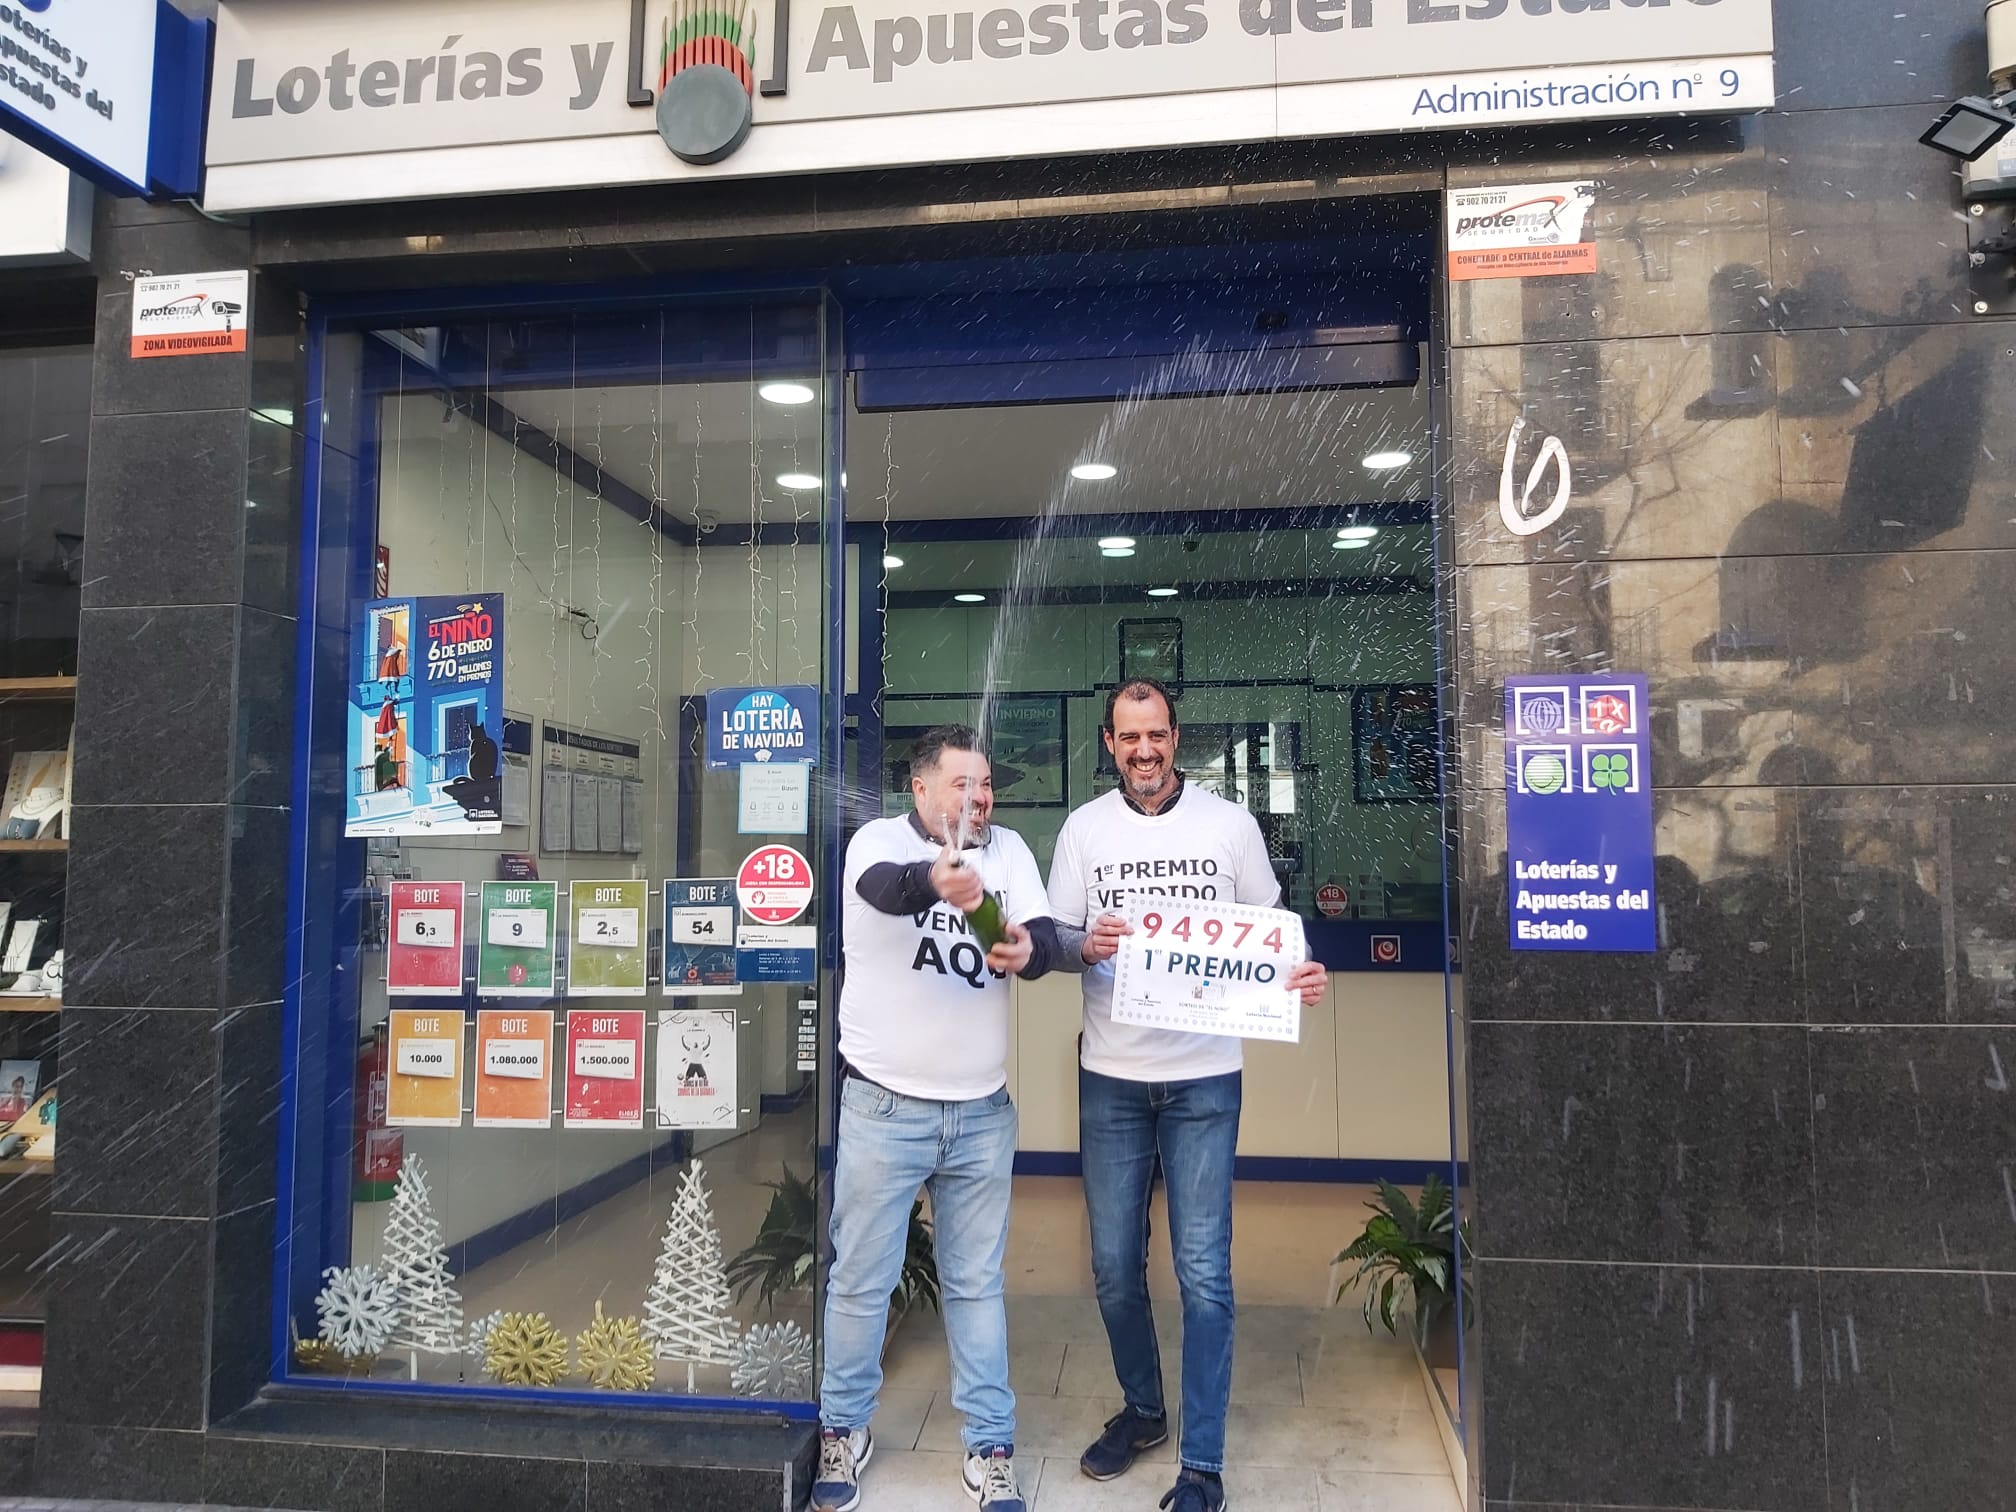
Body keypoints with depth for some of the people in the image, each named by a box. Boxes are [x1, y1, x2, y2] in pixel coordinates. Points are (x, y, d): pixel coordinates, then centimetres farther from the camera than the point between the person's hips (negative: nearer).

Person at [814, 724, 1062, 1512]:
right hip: (884, 1105, -3)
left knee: (977, 1284, 13)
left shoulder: (1008, 849, 4)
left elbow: (1045, 934, -8)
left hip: (982, 1110, 3)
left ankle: (991, 1446, 26)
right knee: (861, 1280, 10)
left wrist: (1026, 951, -32)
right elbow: (885, 886, -31)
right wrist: (936, 879, -53)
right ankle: (844, 1430, 30)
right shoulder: (880, 838, -7)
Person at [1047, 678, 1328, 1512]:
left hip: (1204, 1078, -2)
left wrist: (1302, 974, -15)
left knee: (1203, 1272, -1)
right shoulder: (1083, 827, 3)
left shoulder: (1230, 823, 0)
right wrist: (1086, 945, -21)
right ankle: (1141, 1410, 35)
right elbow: (1055, 938, 2)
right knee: (1115, 1264, 12)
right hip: (1111, 1077, 2)